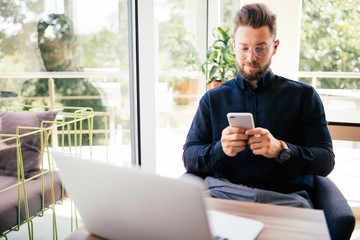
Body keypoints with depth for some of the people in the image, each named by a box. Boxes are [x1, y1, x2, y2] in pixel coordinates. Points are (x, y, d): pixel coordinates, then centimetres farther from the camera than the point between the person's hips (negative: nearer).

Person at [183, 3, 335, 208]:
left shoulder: (303, 95, 13)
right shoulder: (213, 99, 17)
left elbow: (326, 160, 5)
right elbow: (189, 157, 9)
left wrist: (280, 149, -15)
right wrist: (220, 149, -13)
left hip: (286, 197, 1)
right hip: (223, 192, 0)